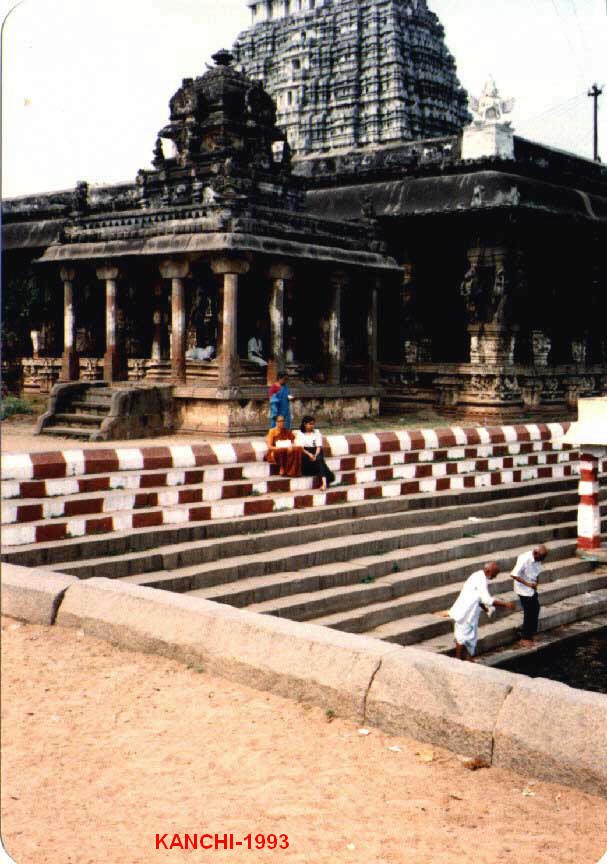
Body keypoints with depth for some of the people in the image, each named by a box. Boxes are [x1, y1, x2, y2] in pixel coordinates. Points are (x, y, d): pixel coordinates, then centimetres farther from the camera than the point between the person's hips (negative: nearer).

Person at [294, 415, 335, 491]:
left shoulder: (317, 432, 18)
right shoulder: (299, 433, 12)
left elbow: (319, 446, 7)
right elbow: (299, 447, -1)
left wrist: (315, 455, -13)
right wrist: (309, 454, -17)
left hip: (316, 453, 1)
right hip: (304, 453, -1)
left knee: (319, 459, -34)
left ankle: (324, 481, -49)